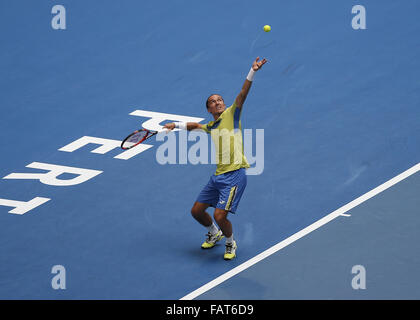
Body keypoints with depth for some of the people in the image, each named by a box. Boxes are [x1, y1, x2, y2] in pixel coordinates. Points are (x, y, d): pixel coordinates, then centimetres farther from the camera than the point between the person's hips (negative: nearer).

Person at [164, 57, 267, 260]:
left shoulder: (231, 114, -1)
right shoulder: (211, 127, 17)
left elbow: (242, 94, -15)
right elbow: (195, 126, 40)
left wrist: (252, 72, -27)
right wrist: (177, 125, 34)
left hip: (234, 175, -8)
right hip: (218, 175, 8)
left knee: (220, 216, -15)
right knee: (197, 211, 13)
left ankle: (231, 243, 14)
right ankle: (214, 234, 42)